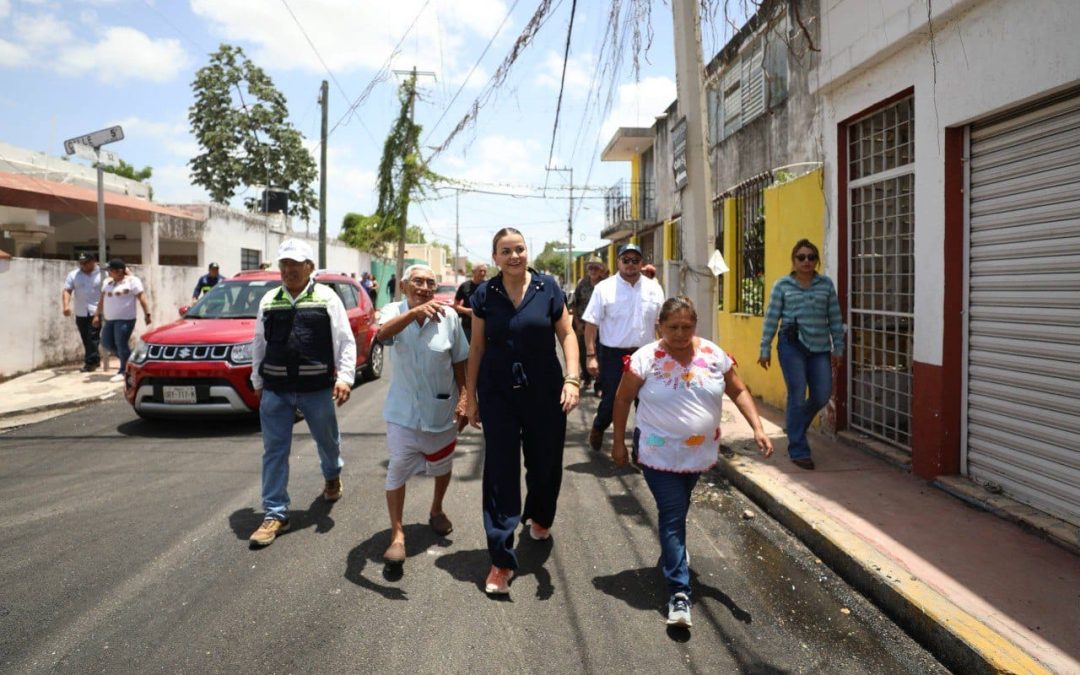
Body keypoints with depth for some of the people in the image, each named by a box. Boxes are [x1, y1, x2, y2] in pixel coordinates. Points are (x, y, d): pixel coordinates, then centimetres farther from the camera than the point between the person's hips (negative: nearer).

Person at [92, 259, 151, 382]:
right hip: (110, 319, 8)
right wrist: (97, 315, 14)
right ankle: (128, 360, 23)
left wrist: (146, 314, -16)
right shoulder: (107, 282, 15)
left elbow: (142, 298, -10)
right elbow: (102, 299, 18)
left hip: (125, 319, -8)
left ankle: (124, 371, -1)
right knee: (107, 342, 6)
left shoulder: (132, 281, -5)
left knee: (121, 344, -9)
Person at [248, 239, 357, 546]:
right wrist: (258, 381, 13)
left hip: (317, 388, -2)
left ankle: (332, 476, 49)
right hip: (275, 390, 2)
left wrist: (344, 377, -13)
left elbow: (345, 341, -5)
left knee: (327, 440, 17)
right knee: (274, 451, 3)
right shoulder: (269, 301, 6)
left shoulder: (326, 298, -3)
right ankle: (275, 514, 12)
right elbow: (259, 344, 14)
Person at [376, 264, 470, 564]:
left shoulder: (449, 316, -12)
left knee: (442, 466, 19)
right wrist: (415, 311, -52)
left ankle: (436, 510, 46)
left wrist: (463, 398, -6)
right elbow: (382, 334, -36)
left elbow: (460, 362, -2)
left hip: (442, 409, 1)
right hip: (403, 411, -1)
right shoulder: (394, 311, -12)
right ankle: (397, 534, 13)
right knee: (397, 470, -1)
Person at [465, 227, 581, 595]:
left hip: (545, 393, 1)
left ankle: (539, 516, 45)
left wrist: (572, 378, -14)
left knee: (545, 464, 13)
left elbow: (566, 334, -1)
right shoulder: (485, 294, -1)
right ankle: (501, 559, 6)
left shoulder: (548, 288, -2)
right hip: (498, 395, 0)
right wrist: (471, 396, 5)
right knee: (500, 472, -1)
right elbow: (477, 347, 4)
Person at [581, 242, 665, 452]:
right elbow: (591, 324, -6)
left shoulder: (654, 289, 5)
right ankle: (597, 429, 35)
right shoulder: (604, 288, -5)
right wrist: (590, 356, -11)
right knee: (610, 401, 3)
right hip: (612, 355, -3)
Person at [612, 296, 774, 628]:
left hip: (700, 453, 4)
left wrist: (757, 429, -8)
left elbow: (739, 392, 3)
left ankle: (672, 552, 51)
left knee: (676, 510, 23)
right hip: (659, 455, -4)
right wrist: (619, 442, -2)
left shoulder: (714, 355, -5)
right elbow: (623, 399, -5)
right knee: (672, 516, -7)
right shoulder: (646, 358, -14)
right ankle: (679, 593, -3)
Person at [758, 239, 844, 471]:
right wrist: (765, 349, 0)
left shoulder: (826, 284, 9)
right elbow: (771, 318, 2)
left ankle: (794, 421, 34)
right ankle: (798, 451, 8)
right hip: (792, 345, -3)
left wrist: (838, 347, 9)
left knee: (822, 395, 3)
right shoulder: (782, 285, 3)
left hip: (820, 347, 3)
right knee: (798, 396, -2)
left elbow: (835, 318, 11)